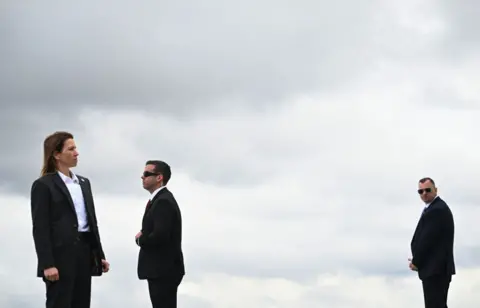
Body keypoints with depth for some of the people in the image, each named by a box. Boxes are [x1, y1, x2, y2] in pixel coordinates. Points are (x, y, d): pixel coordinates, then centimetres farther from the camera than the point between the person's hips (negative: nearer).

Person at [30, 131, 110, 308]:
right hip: (61, 254, -7)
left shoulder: (84, 183, 17)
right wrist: (47, 264, -18)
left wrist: (100, 255, 15)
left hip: (85, 251, 7)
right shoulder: (43, 185, -5)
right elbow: (40, 228, -11)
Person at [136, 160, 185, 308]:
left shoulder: (163, 202, -17)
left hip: (164, 270, -11)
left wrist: (140, 239, -9)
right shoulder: (160, 199, 16)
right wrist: (143, 236, 1)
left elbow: (160, 236, -27)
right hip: (161, 269, 11)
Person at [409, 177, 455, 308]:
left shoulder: (436, 210, -17)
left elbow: (427, 239, -19)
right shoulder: (438, 207, 17)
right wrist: (417, 259, 8)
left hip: (435, 269, -11)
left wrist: (416, 261, -8)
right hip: (440, 268, 11)